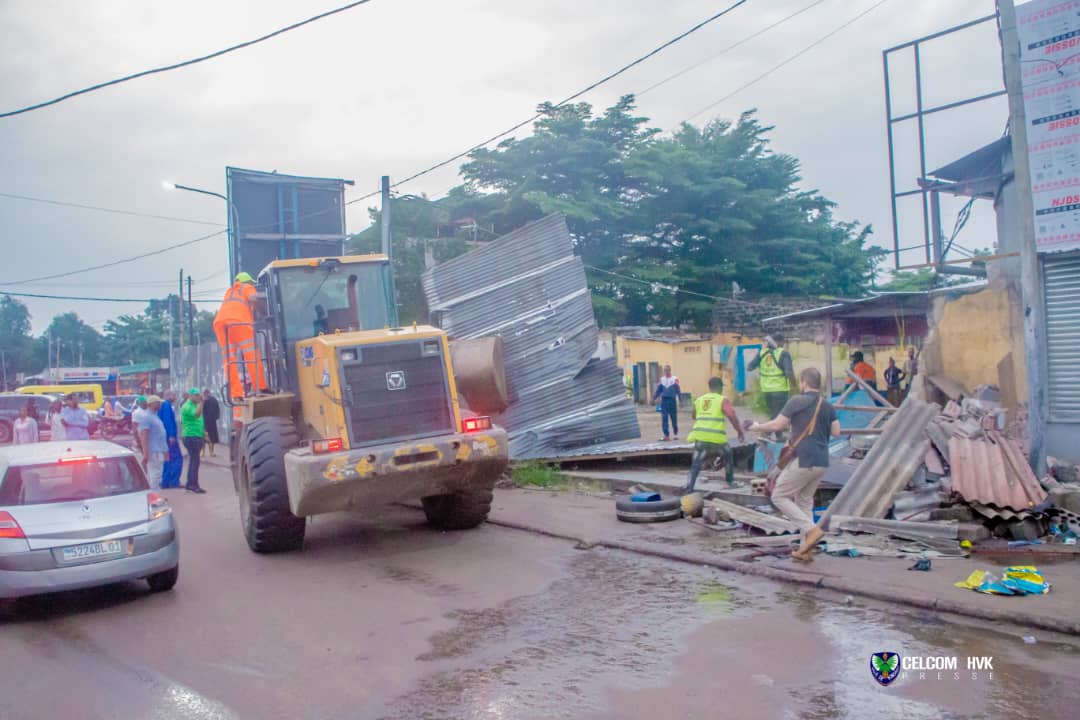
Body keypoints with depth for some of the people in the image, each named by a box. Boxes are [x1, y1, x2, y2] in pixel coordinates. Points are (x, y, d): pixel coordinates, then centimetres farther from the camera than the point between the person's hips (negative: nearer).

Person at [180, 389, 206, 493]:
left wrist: (203, 431, 20)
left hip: (197, 437, 10)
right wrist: (201, 402, -39)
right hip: (191, 437, -10)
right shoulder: (187, 406, -14)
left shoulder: (195, 405, 15)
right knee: (195, 461, -10)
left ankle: (189, 484, 21)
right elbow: (197, 414, -33)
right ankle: (194, 485, -8)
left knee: (193, 460, 14)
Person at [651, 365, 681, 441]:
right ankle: (666, 435, -3)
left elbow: (678, 391, -3)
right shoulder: (661, 380, 9)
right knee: (664, 419, -5)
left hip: (672, 400, -2)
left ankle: (676, 434, 23)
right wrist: (654, 398, 0)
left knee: (674, 419, 6)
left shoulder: (675, 379, 1)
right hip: (664, 400, 2)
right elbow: (658, 391, 12)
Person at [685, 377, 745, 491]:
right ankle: (730, 481, 34)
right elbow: (732, 416, -10)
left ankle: (689, 488, -9)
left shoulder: (698, 400, 18)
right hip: (716, 437, -3)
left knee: (696, 464, 4)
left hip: (699, 436, 3)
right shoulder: (722, 400, 4)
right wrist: (740, 432, -4)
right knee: (728, 456, 24)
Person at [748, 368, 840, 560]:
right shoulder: (827, 405, 9)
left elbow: (777, 425, -11)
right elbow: (836, 432, 10)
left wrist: (757, 427, 6)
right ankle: (805, 550, 15)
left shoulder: (797, 402, -10)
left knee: (779, 497, 5)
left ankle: (811, 529, -8)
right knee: (804, 501, 17)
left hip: (803, 461, -7)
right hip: (821, 462, 7)